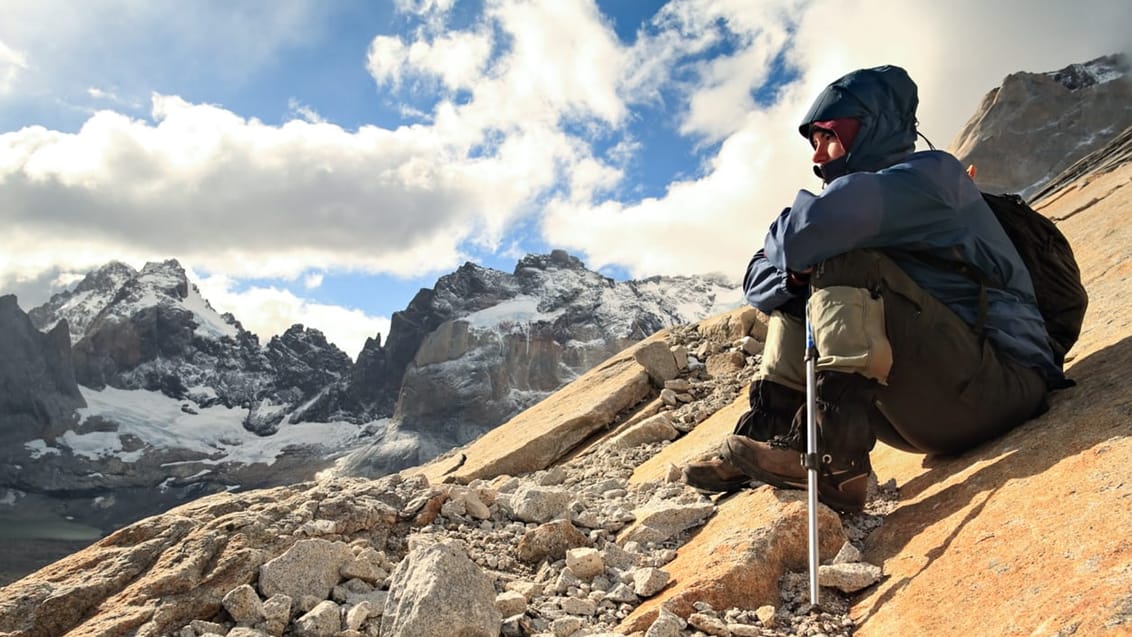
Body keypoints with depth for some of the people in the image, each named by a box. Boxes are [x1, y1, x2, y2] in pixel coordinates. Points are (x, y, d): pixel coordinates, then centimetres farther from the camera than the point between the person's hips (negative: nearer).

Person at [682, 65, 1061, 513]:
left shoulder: (933, 173, -7)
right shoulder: (862, 193, 16)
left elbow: (817, 227, -28)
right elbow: (759, 283, 9)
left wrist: (787, 246, -7)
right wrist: (796, 272, -13)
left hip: (1000, 384, -8)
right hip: (934, 408, 8)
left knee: (847, 262, -22)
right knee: (790, 295, 10)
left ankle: (830, 458, -31)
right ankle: (769, 433, -8)